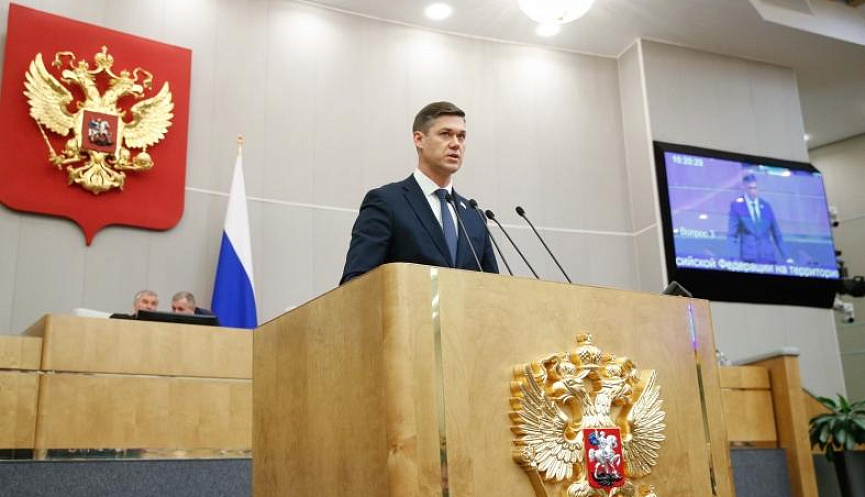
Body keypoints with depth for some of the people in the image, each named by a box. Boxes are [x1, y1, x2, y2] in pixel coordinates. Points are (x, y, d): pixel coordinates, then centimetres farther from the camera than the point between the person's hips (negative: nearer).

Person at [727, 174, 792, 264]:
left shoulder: (766, 205, 12)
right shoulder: (736, 205, 3)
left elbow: (776, 233, 15)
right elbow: (732, 234, 0)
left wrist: (786, 257, 9)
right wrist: (735, 258, -11)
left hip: (768, 257, 3)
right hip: (748, 259, -3)